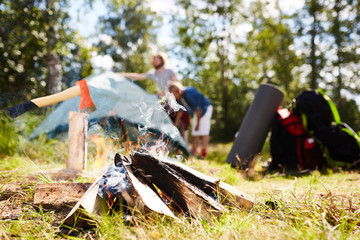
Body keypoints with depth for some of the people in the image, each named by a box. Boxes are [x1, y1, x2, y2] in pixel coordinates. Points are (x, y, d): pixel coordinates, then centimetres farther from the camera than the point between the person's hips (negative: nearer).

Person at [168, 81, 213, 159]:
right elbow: (180, 111, 8)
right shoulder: (179, 98, -8)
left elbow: (198, 109, -26)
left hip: (205, 108, -8)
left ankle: (203, 154, -13)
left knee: (204, 131, -13)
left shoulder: (189, 93, -32)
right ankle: (194, 152, 11)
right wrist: (176, 123, 10)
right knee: (195, 132, 5)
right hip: (196, 112, 8)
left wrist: (198, 123, -19)